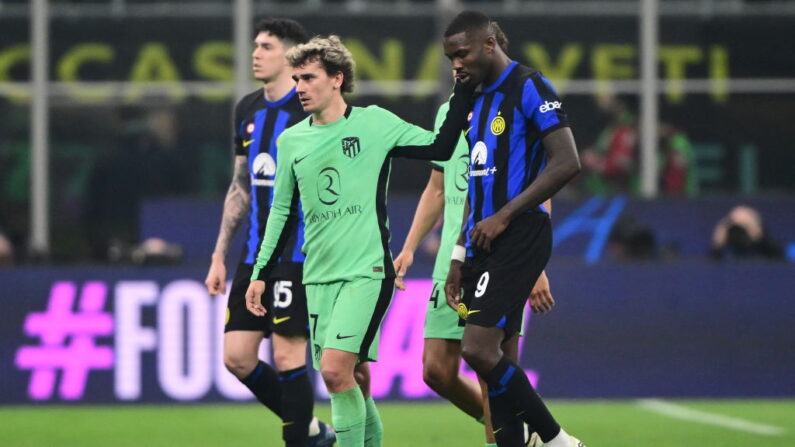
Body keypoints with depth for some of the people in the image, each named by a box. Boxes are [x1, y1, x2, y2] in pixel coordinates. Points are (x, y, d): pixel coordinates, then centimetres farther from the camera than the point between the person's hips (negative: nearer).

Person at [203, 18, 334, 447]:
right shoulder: (248, 110, 13)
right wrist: (219, 256, 18)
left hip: (298, 253, -7)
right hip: (256, 253, 8)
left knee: (287, 355, -9)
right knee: (236, 357, 4)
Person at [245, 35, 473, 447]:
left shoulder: (373, 123, -1)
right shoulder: (291, 141, 11)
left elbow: (439, 148, -2)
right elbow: (281, 210, 18)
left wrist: (463, 91, -8)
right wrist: (260, 273, 15)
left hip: (367, 270, -5)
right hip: (319, 274, 5)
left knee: (336, 369, -18)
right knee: (353, 377, 3)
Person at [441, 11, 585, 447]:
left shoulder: (529, 88, -8)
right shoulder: (479, 101, 19)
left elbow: (566, 163, -17)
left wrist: (503, 217, -17)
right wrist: (459, 257, 19)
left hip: (519, 237, -9)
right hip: (484, 246, 9)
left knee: (478, 348, -17)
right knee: (490, 358, 4)